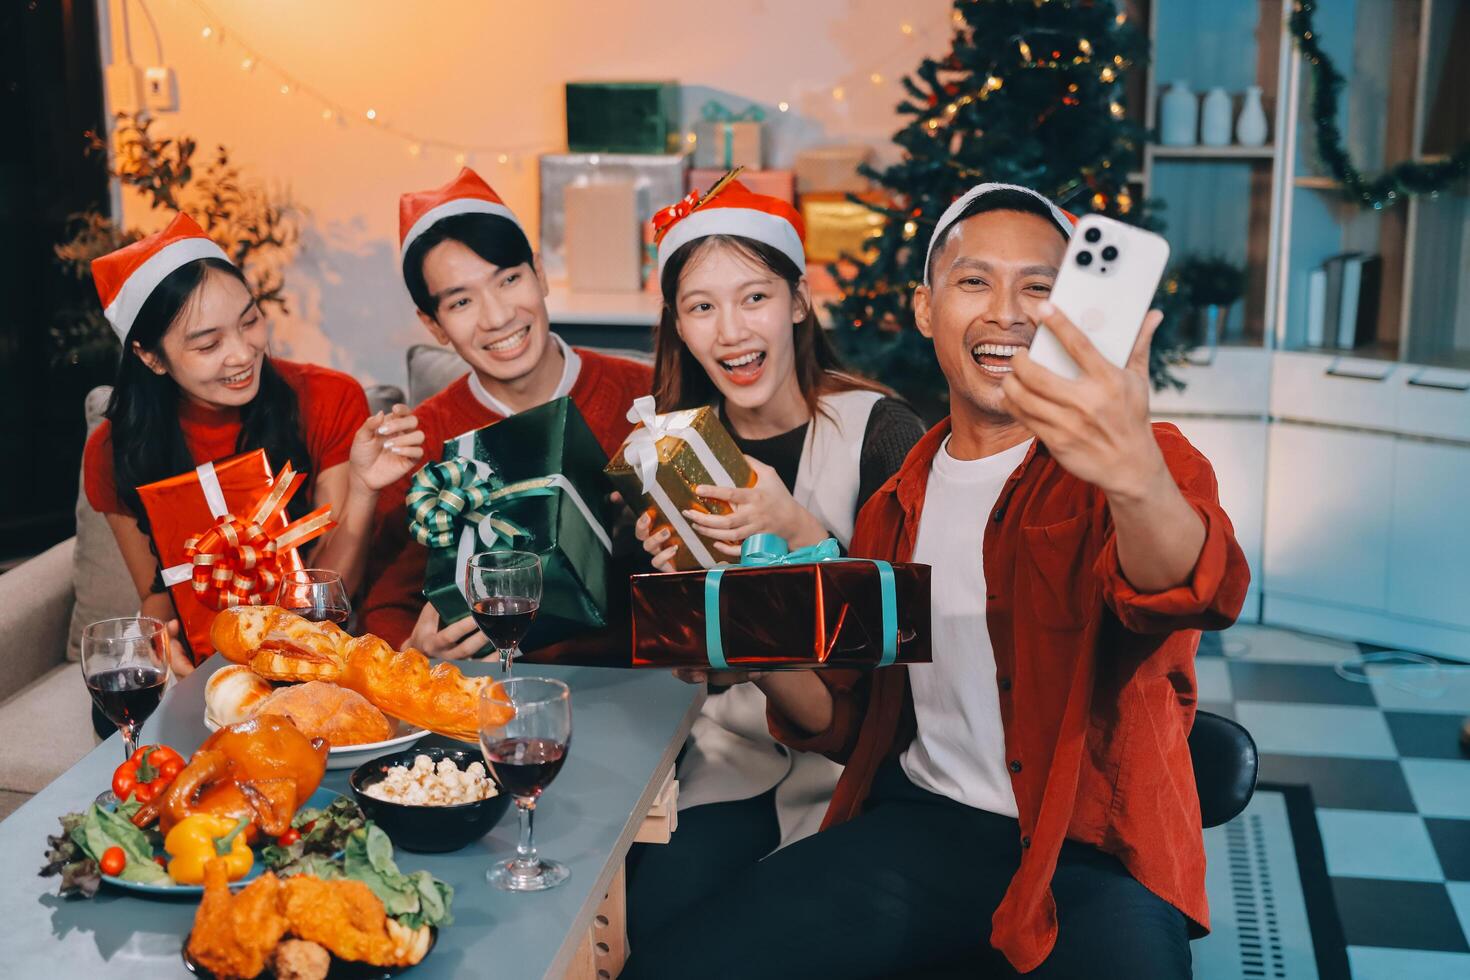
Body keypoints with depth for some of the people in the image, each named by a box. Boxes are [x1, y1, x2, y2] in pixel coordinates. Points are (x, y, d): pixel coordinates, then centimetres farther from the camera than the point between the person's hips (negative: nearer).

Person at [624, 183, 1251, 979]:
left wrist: (1140, 478, -50)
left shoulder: (1154, 465, -3)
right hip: (919, 825, 4)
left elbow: (1193, 593, -27)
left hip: (1093, 854, -3)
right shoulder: (898, 504, 12)